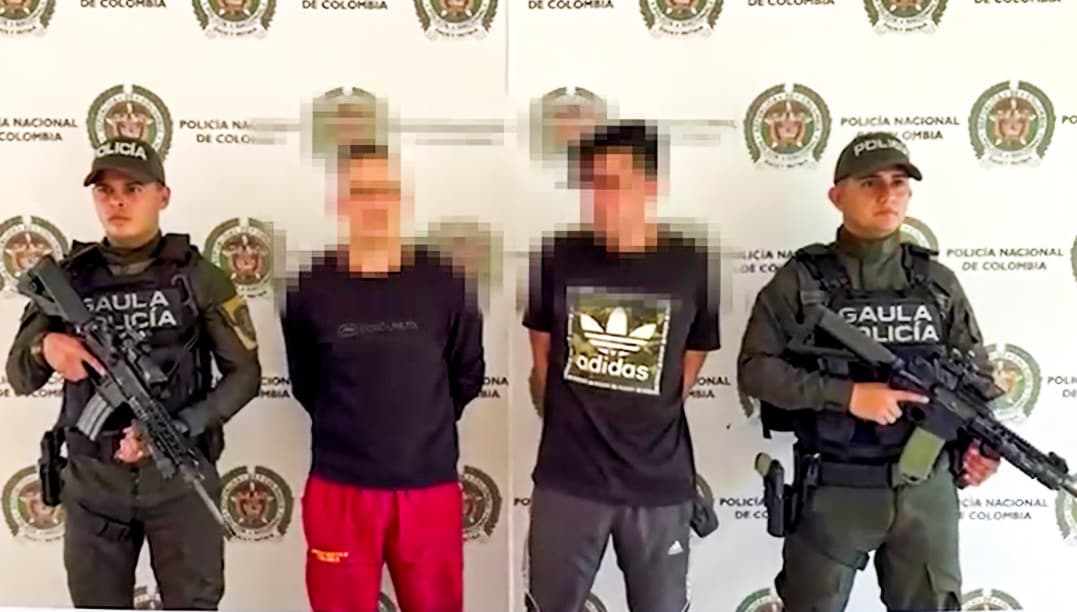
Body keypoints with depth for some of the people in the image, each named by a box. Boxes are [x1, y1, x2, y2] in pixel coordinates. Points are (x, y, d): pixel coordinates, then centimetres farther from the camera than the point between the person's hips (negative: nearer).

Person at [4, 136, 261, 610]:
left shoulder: (198, 275, -5)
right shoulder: (68, 277, 1)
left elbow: (244, 373, -3)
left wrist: (175, 429, -16)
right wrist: (45, 348, -18)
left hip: (181, 474, -2)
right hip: (91, 480, 2)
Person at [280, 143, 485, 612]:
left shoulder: (444, 283, -3)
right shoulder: (309, 289, -3)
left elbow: (468, 375, 8)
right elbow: (304, 383, 9)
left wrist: (424, 429, 9)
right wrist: (347, 429, 6)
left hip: (430, 487, 0)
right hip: (341, 489, 0)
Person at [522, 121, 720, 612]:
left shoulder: (694, 266, -6)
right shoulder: (557, 259, -4)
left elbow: (688, 370, 5)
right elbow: (542, 360, 7)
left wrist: (647, 427, 7)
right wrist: (572, 427, 8)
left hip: (660, 484, 0)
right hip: (567, 479, 1)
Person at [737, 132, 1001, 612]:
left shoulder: (938, 281, 6)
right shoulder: (800, 280, -5)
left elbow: (975, 374, 12)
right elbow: (755, 369, -11)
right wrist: (849, 394, -19)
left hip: (927, 489, 3)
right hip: (833, 491, -3)